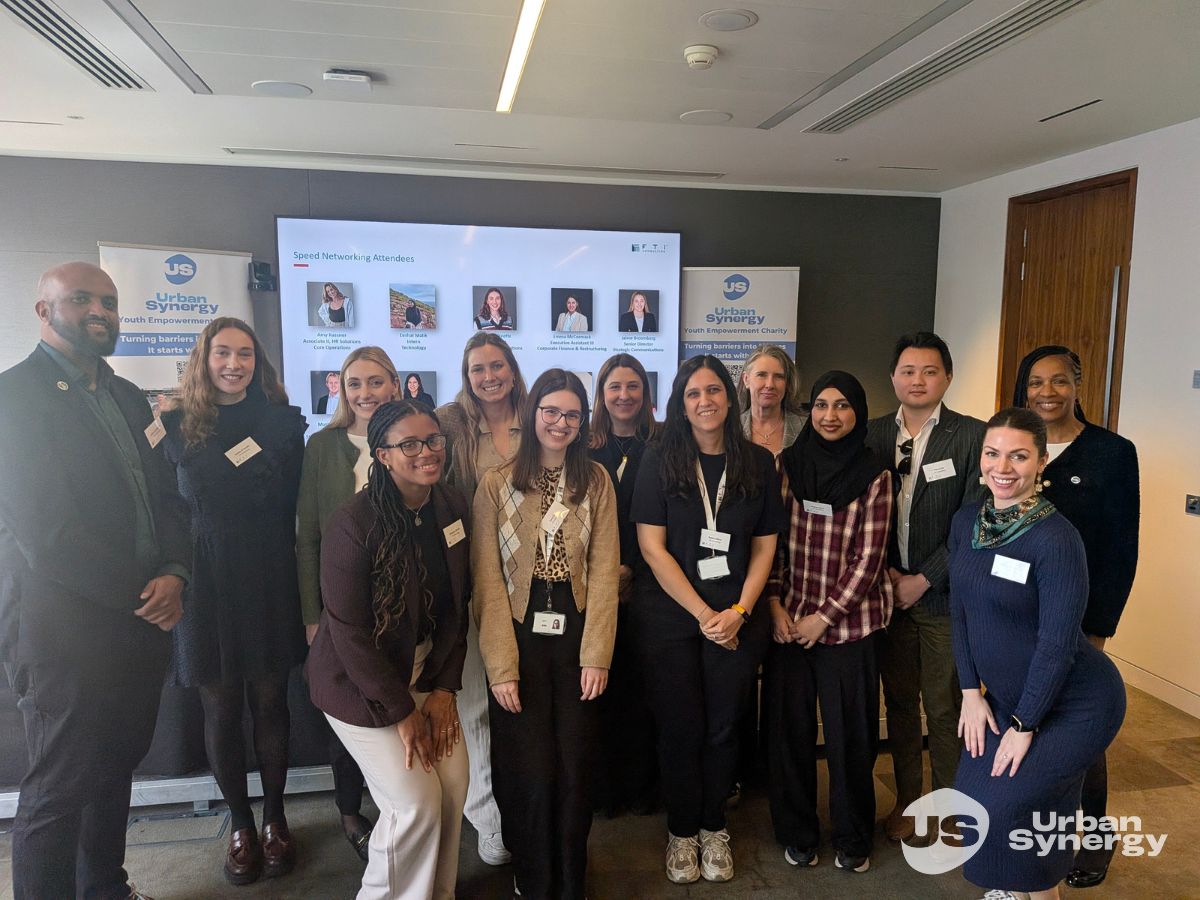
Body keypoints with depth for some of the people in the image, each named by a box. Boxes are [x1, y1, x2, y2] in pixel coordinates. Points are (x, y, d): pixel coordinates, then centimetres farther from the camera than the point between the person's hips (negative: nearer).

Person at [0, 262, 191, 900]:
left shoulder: (128, 397, 13)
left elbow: (166, 497, 12)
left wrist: (174, 576, -6)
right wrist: (140, 596, -12)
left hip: (141, 625, 7)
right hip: (63, 631, -7)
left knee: (115, 768, 20)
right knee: (58, 790, 6)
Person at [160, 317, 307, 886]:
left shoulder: (282, 421, 1)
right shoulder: (177, 426, 2)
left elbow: (296, 506, 0)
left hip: (269, 580, 0)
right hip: (206, 583, 1)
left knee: (269, 701, 9)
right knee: (220, 708, 10)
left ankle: (275, 817, 27)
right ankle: (240, 823, 28)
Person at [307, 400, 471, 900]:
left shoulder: (452, 508, -5)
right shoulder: (354, 524, -23)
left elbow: (455, 608, 2)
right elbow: (348, 631, -20)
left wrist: (445, 688, -2)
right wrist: (402, 712, -13)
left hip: (427, 673, 5)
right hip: (360, 683, -5)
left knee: (453, 784, 2)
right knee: (415, 801, -7)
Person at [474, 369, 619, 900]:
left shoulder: (595, 482, 4)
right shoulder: (497, 484, -2)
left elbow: (603, 571, 0)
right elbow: (487, 579, -5)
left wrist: (597, 654, -9)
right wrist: (501, 665, -12)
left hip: (575, 636, 2)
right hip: (520, 636, -1)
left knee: (576, 769, 4)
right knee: (533, 772, -1)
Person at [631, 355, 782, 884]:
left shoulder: (758, 463, 3)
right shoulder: (660, 462, -4)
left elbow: (764, 546, 6)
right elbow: (652, 547, -7)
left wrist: (739, 612, -6)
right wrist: (703, 613, -11)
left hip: (737, 619, 2)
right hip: (670, 616, -1)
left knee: (723, 726, 10)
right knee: (680, 727, 7)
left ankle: (713, 828, 31)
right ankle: (682, 832, 28)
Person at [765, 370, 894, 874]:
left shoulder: (874, 477, -5)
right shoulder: (787, 465, 1)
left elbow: (869, 558, -7)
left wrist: (824, 616, -9)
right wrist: (775, 604, -5)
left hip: (848, 622, -2)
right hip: (788, 620, 2)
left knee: (849, 731, 9)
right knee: (789, 727, 9)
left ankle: (852, 838, 30)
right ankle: (796, 832, 29)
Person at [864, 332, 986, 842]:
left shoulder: (973, 436, -6)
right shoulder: (872, 435, 5)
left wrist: (923, 580, -11)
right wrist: (885, 572, -3)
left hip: (944, 595, -3)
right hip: (888, 590, 3)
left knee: (944, 709, 5)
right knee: (899, 702, 13)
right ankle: (907, 801, 30)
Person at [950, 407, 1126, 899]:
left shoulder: (1057, 537, -24)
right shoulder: (965, 522, -4)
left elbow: (1058, 642, -22)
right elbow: (959, 611, 2)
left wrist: (1024, 725, -16)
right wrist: (972, 692, -2)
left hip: (1075, 703, -6)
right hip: (1003, 695, 6)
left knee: (1004, 807, -9)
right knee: (973, 797, 7)